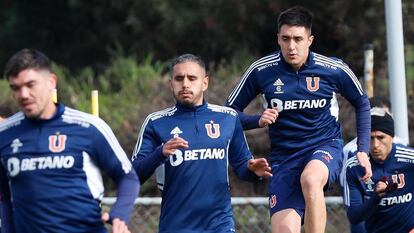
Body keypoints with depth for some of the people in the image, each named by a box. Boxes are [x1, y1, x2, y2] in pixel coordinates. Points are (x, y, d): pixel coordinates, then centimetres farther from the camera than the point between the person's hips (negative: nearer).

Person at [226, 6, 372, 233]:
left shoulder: (335, 70, -7)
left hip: (326, 147, -1)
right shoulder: (261, 70, -7)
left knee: (310, 179, -38)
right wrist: (258, 120, -17)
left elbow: (361, 104, 11)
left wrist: (363, 150, 3)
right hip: (283, 156, 2)